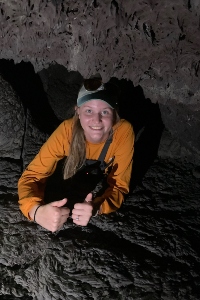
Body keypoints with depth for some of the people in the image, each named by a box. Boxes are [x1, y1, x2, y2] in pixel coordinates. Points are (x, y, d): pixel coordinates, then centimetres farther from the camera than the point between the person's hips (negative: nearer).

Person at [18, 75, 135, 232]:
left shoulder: (123, 131, -39)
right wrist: (37, 210, -58)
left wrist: (96, 207, -57)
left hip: (105, 188, -1)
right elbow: (31, 176, -35)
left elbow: (119, 186, -35)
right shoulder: (67, 130, -37)